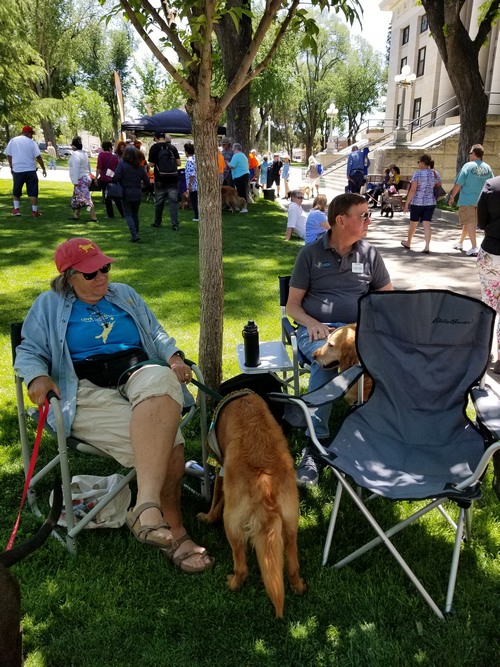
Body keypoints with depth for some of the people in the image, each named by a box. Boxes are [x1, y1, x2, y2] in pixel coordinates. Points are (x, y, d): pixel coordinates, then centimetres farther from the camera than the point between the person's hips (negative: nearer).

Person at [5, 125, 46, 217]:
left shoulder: (12, 141, 6)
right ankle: (35, 211, 2)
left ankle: (16, 209, 10)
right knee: (33, 192, 3)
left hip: (17, 170, 2)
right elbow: (38, 157, -5)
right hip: (30, 170, -2)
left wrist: (11, 167, 18)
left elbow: (8, 155, 9)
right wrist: (43, 168, 3)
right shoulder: (31, 142, -2)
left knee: (16, 191, 16)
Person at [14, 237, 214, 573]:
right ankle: (174, 531, -19)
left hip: (140, 377, 4)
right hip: (90, 393, -3)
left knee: (161, 380, -38)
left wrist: (175, 357, 3)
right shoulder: (49, 305, 16)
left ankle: (147, 506, -40)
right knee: (169, 444, -30)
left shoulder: (125, 294, 24)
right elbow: (28, 351, 13)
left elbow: (156, 334, 25)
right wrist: (37, 376, -11)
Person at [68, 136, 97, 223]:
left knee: (86, 198, -13)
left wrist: (75, 181, -21)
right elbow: (88, 167, 20)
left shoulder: (75, 154, -14)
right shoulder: (84, 154, 15)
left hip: (80, 180, -10)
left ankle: (93, 217, -16)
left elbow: (75, 168, -20)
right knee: (76, 198, 20)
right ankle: (76, 215, 28)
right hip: (86, 178, 10)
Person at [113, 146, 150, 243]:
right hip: (137, 194, 4)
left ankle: (134, 235, -14)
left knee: (128, 215, 2)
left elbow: (116, 178, -16)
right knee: (135, 214, 17)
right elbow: (147, 181, 7)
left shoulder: (121, 164, -8)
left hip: (126, 193, -4)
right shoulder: (140, 167, 5)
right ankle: (135, 235, 22)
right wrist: (144, 188, 25)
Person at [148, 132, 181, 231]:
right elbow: (178, 163, 1)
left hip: (160, 180, -1)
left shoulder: (154, 148, -6)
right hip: (173, 179, 1)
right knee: (173, 202, 1)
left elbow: (151, 164, -6)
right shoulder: (172, 147, 1)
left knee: (159, 202, 13)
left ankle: (157, 223, 26)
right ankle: (175, 225, -6)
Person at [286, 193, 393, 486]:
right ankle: (316, 444, -33)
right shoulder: (311, 253, 9)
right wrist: (312, 323, -14)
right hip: (317, 328, -2)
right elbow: (293, 304, 8)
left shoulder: (369, 253, 16)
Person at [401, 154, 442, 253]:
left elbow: (412, 190, -16)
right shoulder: (435, 173, 4)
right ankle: (427, 246, -9)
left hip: (417, 202, -3)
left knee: (413, 223, 13)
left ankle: (408, 243, 32)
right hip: (430, 202, 4)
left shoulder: (417, 174, -11)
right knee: (427, 224, 1)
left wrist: (406, 204, -13)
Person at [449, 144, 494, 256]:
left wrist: (452, 197, -2)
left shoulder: (468, 166, -11)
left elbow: (458, 184, -13)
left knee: (469, 223, -2)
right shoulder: (487, 168, 4)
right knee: (470, 222, 19)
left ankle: (474, 247, -9)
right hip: (480, 200, 5)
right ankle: (460, 242, 34)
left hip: (467, 200, -5)